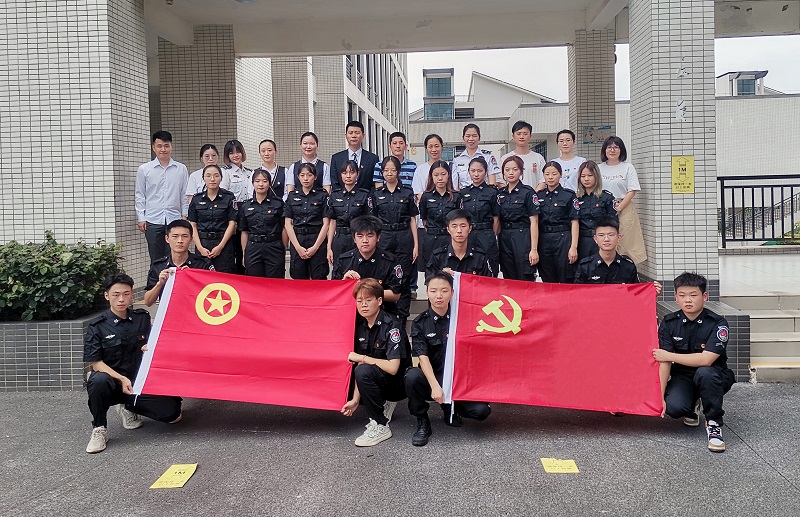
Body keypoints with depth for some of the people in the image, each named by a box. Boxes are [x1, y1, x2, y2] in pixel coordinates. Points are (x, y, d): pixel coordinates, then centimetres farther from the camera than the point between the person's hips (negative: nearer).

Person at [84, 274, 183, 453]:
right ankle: (99, 430, -13)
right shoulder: (97, 327, -3)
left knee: (172, 413, -15)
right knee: (99, 380, -40)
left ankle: (129, 408, 14)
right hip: (112, 381, -3)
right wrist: (121, 379, -21)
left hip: (141, 382, 3)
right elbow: (96, 363, -8)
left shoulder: (142, 318, 6)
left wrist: (150, 349, -6)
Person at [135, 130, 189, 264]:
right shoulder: (144, 169, 5)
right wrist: (141, 218, 1)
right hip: (152, 221, 0)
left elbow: (185, 195, 10)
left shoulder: (181, 169, 7)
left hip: (175, 219, 0)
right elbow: (139, 196, 8)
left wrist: (185, 217, 4)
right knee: (156, 259, 4)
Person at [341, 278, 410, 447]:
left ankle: (380, 426, -15)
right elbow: (360, 363, 1)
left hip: (399, 383, -8)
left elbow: (392, 368, -29)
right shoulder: (361, 325, 0)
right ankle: (384, 404, 14)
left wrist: (361, 358, -19)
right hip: (379, 382, 8)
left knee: (363, 371, -30)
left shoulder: (392, 326, -21)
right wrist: (355, 399, -6)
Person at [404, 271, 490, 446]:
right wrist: (435, 386, -30)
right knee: (412, 376, -33)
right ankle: (422, 423, -8)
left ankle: (450, 408, 12)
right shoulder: (420, 323, -3)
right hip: (431, 378, -1)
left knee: (481, 410, -22)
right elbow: (423, 357, -14)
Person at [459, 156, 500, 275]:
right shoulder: (463, 193, 10)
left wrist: (492, 238, 2)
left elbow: (496, 219, 2)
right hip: (467, 236, 3)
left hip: (486, 236, -3)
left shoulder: (492, 192, 0)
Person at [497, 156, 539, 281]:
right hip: (504, 239, 5)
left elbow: (534, 222, -8)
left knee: (526, 280, -5)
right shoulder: (500, 194, 11)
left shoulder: (528, 192, -5)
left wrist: (534, 249, -13)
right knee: (509, 280, 9)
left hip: (522, 238, -5)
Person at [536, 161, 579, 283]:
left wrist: (574, 247, -11)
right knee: (547, 281, 9)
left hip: (563, 239, -3)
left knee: (565, 280, -1)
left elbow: (574, 222, -4)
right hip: (543, 240, 4)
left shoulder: (569, 195, -1)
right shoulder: (539, 195, 9)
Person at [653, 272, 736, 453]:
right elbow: (663, 362, -10)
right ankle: (693, 406, 13)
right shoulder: (669, 323, -7)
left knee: (704, 372, -38)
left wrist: (669, 355, -19)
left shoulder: (717, 324, -16)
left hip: (713, 377, -3)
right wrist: (660, 396, -17)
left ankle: (714, 424, -16)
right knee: (673, 407, -27)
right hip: (682, 377, 3)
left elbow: (706, 359, -27)